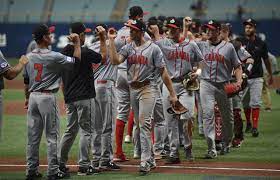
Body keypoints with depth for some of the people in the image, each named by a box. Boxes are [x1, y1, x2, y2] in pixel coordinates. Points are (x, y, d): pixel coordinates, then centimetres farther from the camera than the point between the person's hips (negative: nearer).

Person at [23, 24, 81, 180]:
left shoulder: (29, 57, 6)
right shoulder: (53, 57, -14)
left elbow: (26, 80, 13)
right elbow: (76, 61, -11)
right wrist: (77, 43, 0)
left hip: (33, 97, 6)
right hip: (48, 97, -6)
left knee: (33, 136, 10)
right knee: (52, 136, 0)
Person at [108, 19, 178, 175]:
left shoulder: (153, 48, -5)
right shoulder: (128, 48, 8)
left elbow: (163, 72, -5)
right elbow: (115, 61, -9)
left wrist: (172, 94, -7)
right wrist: (111, 40, -10)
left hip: (147, 89, -6)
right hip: (132, 89, 6)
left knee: (144, 124, -15)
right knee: (140, 125, 10)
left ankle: (145, 161, -17)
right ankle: (150, 159, 20)